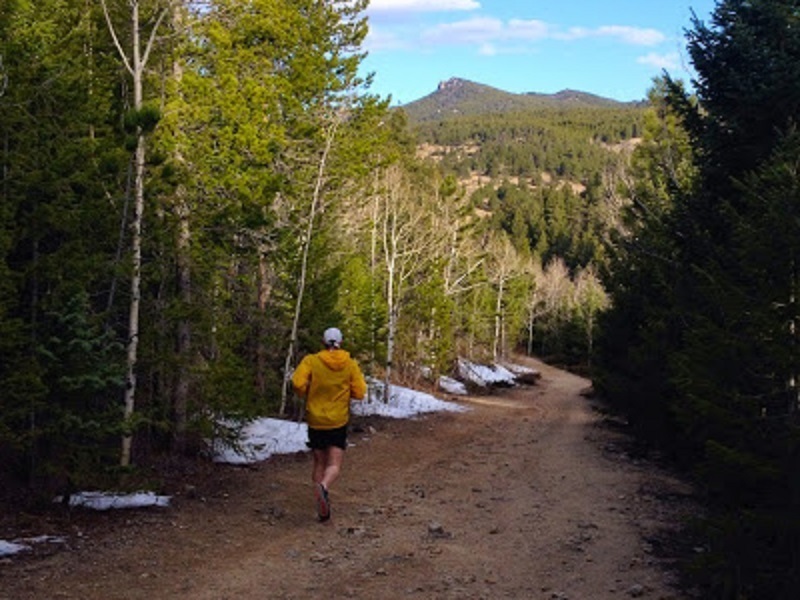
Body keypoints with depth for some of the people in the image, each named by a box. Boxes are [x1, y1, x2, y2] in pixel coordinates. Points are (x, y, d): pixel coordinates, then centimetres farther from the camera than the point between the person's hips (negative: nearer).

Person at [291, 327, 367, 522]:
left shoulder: (311, 361, -7)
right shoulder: (350, 365, -3)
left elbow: (298, 383, -19)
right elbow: (359, 393, -5)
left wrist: (306, 395, 1)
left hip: (315, 420, 1)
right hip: (339, 422, -1)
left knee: (319, 463, 14)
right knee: (334, 465, 0)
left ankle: (322, 507, 14)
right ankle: (323, 487, -32)